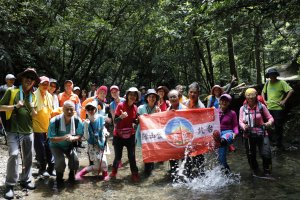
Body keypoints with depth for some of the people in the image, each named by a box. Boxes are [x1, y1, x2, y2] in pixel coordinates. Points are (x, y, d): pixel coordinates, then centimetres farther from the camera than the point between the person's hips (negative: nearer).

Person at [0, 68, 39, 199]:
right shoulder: (11, 91, 0)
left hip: (28, 131, 5)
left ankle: (25, 180, 25)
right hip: (13, 130, -4)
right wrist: (15, 106, -14)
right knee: (13, 154, -13)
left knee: (28, 157, 9)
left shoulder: (33, 96, 12)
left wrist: (32, 109, -6)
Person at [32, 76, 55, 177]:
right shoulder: (34, 96, -8)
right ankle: (42, 169, 18)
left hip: (48, 127, 5)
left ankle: (51, 168, 19)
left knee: (50, 148, 7)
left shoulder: (50, 96, 10)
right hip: (38, 127, -5)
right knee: (41, 149, 3)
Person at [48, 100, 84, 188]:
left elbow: (80, 135, -8)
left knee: (75, 160, -18)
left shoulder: (77, 121, -18)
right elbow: (51, 138, -21)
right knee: (60, 162, -24)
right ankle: (59, 179, 10)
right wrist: (63, 138, -38)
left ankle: (72, 176, 16)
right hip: (56, 145, -2)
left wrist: (72, 138, -31)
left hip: (69, 145, 2)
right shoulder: (54, 121, -26)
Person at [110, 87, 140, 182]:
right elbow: (115, 121, -15)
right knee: (118, 156, 4)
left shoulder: (135, 108, 0)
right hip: (118, 135, -3)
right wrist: (121, 117, -34)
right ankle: (114, 172, 31)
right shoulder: (120, 105, -13)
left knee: (132, 156, 2)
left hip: (130, 135, 3)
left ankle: (135, 174, 18)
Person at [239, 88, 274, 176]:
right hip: (248, 135, 2)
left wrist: (269, 123, -21)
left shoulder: (261, 106, -2)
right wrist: (244, 126, -23)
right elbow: (240, 121, -1)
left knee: (266, 154, -13)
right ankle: (255, 171, 37)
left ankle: (267, 171, 14)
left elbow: (270, 118, 1)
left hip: (261, 134, -2)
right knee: (251, 156, 11)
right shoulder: (243, 108, 4)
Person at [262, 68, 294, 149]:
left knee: (278, 126, 2)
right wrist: (264, 100, 10)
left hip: (278, 108, -5)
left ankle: (279, 143, 15)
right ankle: (271, 140, 31)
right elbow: (263, 92, 24)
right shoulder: (267, 83, 9)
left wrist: (284, 101, -16)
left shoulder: (281, 82, -7)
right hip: (269, 108, 5)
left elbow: (291, 91, -13)